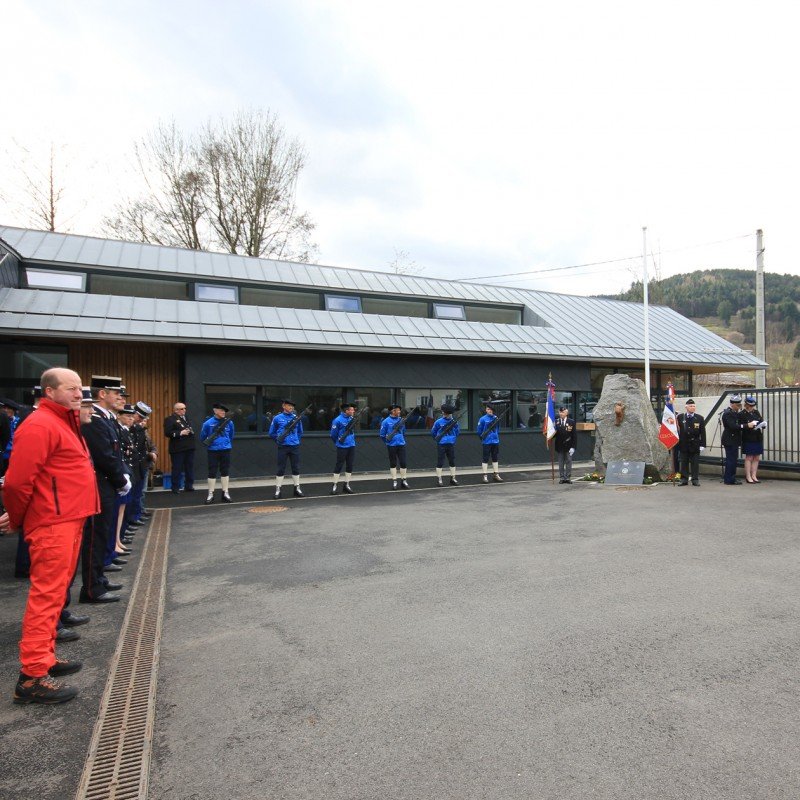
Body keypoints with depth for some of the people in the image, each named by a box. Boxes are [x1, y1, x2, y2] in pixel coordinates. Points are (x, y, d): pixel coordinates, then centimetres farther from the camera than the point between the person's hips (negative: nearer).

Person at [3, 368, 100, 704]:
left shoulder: (65, 423, 17)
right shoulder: (40, 426, -15)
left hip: (69, 520, 10)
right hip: (52, 524, -10)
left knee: (55, 591, 17)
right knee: (47, 594, -5)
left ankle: (45, 656, 29)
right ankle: (32, 676, 3)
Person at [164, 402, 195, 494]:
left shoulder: (186, 418, 18)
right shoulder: (170, 419, -5)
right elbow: (167, 433, -15)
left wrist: (191, 431, 6)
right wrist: (180, 433, -20)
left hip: (189, 447, 7)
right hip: (177, 449, -7)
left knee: (190, 467, 9)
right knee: (177, 469, -2)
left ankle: (189, 486, 18)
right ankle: (175, 488, 7)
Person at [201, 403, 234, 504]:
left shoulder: (229, 422, 1)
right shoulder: (208, 423, -7)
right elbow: (202, 437, 4)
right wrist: (208, 442, -2)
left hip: (225, 450, 2)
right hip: (213, 451, -2)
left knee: (225, 472, 9)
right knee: (212, 472, 3)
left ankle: (225, 493, 18)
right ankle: (210, 494, 12)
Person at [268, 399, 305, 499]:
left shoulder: (296, 418, 7)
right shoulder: (277, 418, 0)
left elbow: (300, 432, 19)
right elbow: (271, 433, 8)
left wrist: (296, 440, 8)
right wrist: (279, 439, -1)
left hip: (295, 446, 3)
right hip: (283, 447, -3)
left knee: (296, 467, 8)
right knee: (281, 468, 0)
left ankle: (297, 489, 18)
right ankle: (277, 490, 8)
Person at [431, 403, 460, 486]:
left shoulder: (454, 422, 4)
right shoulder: (438, 422, -5)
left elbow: (457, 432, 18)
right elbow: (433, 432, 7)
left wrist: (453, 438, 9)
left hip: (451, 444, 4)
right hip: (441, 445, -4)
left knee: (452, 462, 8)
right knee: (440, 462, -2)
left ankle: (453, 479, 17)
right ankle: (439, 479, 4)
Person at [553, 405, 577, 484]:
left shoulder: (571, 422, -3)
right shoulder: (556, 422, 1)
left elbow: (574, 435, -4)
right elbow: (554, 433, 4)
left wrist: (573, 447, -10)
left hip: (568, 446, -1)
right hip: (559, 446, 1)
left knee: (568, 462, 5)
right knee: (561, 462, 7)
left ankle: (568, 478, 13)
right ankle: (561, 478, 13)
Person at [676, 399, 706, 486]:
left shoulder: (699, 418, 3)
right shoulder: (680, 417, 2)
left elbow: (703, 433, 1)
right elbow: (676, 430, 4)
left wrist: (702, 445, -4)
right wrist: (677, 441, -3)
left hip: (695, 444, 0)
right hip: (683, 444, 0)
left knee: (695, 463, 3)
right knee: (684, 463, 5)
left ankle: (695, 480, 11)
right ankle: (684, 480, 12)